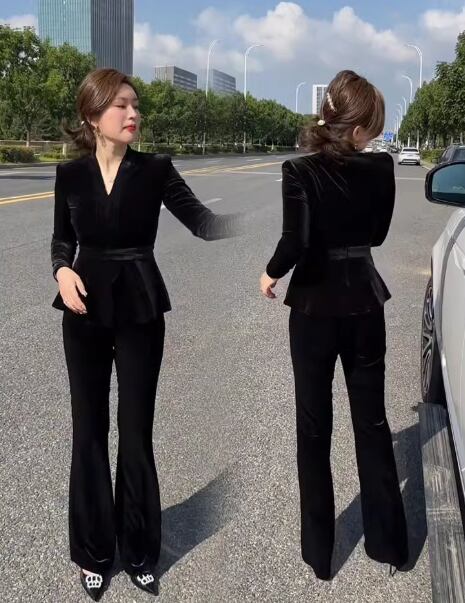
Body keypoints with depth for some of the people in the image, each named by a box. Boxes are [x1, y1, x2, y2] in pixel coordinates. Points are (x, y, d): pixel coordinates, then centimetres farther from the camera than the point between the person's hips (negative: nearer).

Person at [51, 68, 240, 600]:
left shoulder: (155, 169, -4)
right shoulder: (70, 174, 0)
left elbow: (202, 222, -8)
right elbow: (62, 241, 10)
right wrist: (62, 271, -11)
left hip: (141, 311, -1)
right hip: (85, 312, 1)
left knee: (136, 431, 5)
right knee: (89, 430, 8)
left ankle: (139, 552, 23)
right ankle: (93, 552, 25)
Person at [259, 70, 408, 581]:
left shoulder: (301, 171, -14)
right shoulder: (381, 168, -4)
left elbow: (296, 241, -24)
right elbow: (376, 233, 9)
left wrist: (271, 274, -7)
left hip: (315, 308, -2)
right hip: (365, 304, 3)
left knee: (314, 427, 10)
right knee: (372, 420, 15)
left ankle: (318, 550, 21)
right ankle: (388, 541, 26)